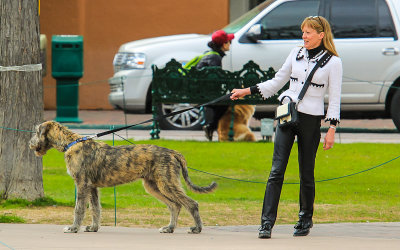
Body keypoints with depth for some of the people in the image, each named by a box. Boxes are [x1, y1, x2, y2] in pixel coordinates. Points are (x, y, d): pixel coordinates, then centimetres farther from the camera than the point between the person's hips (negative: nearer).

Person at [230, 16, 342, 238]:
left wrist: (332, 130, -7)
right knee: (277, 170, -7)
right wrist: (247, 91, 14)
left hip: (311, 120, -3)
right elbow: (277, 82, 19)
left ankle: (306, 219, 24)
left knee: (306, 173, 4)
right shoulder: (296, 54, 10)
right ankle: (267, 222, -11)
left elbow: (335, 98, -2)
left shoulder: (333, 62, -2)